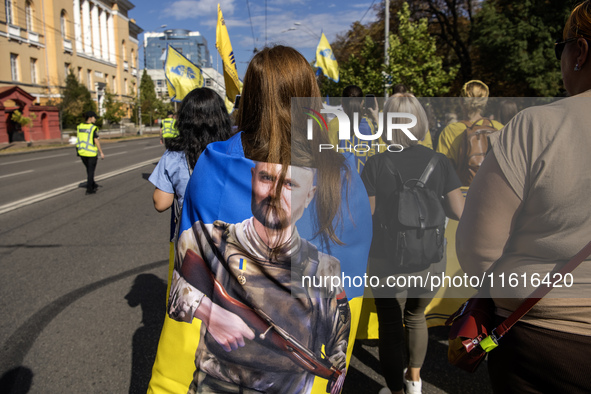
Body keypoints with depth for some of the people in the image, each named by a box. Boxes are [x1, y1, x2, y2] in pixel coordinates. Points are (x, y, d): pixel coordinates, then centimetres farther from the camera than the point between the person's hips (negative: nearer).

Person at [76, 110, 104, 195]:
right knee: (91, 171, 4)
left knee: (89, 169, 22)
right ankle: (89, 189, 5)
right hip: (91, 153, -6)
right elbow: (96, 141, -16)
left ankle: (93, 185, 33)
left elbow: (78, 139, 10)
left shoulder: (79, 127, 4)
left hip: (82, 152, 6)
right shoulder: (93, 128, -15)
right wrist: (101, 152, -8)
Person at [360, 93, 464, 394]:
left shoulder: (375, 164, -11)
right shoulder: (439, 162, -5)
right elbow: (459, 212, -5)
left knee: (390, 327, 16)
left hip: (388, 263, -3)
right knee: (416, 316, 28)